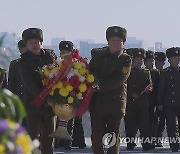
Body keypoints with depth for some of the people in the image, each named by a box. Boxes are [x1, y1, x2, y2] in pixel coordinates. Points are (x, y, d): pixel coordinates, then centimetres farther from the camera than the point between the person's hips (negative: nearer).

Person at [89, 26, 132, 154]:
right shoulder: (98, 56, 8)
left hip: (116, 102, -2)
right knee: (97, 135, 2)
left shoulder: (126, 60, 0)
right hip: (97, 101, 2)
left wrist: (100, 87, -18)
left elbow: (119, 80, -11)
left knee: (114, 136, 2)